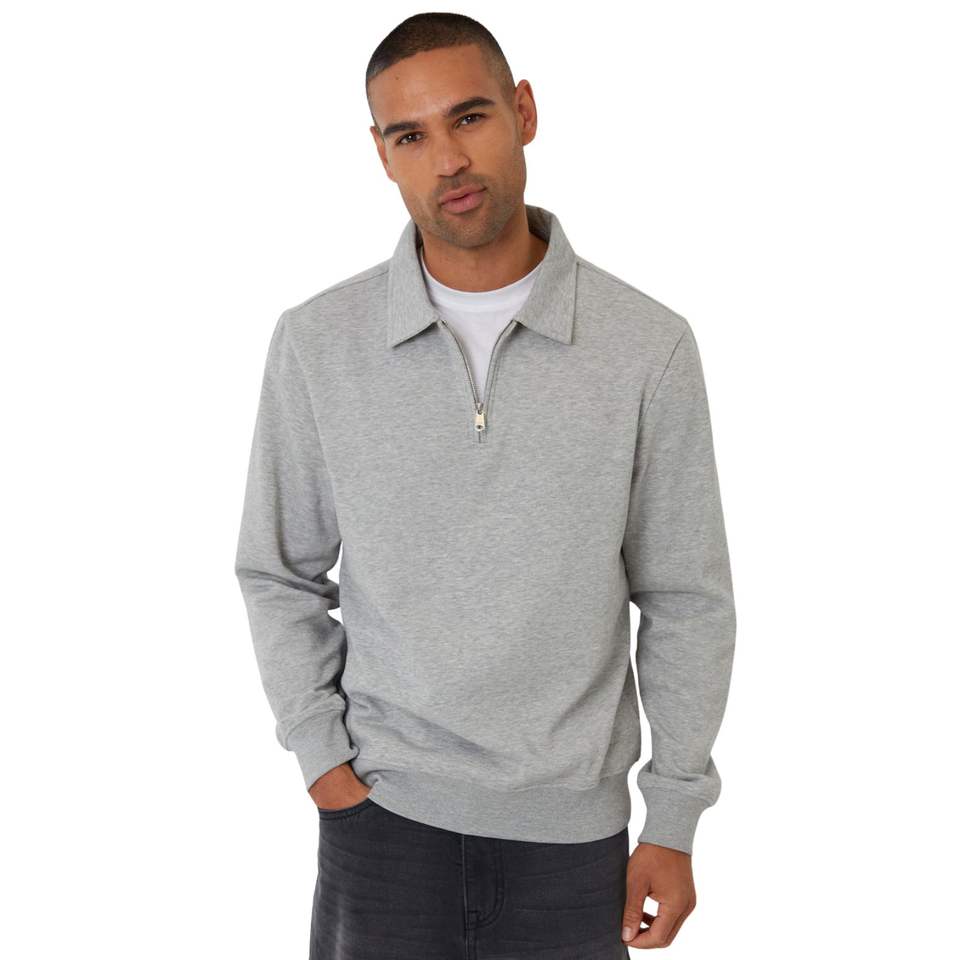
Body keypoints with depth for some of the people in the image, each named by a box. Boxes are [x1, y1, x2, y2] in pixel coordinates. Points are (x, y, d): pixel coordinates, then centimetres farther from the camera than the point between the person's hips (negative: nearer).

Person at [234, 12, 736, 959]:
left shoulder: (650, 346, -9)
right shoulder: (315, 341, -6)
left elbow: (686, 599, -3)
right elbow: (278, 573, 4)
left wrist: (673, 822, 0)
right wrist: (320, 756, -1)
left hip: (574, 823, 0)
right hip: (382, 812, 0)